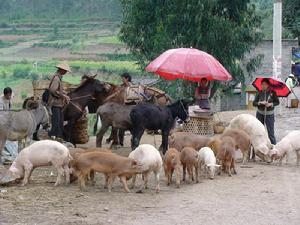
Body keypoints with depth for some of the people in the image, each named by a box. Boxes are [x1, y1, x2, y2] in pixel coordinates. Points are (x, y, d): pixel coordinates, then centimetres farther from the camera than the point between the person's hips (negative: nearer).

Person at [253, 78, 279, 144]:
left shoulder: (272, 93, -6)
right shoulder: (259, 93, -1)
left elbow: (277, 102, 2)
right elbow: (254, 103, -1)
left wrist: (271, 104, -15)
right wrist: (260, 103, -19)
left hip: (269, 114, -3)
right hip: (260, 114, 3)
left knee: (270, 131, -7)